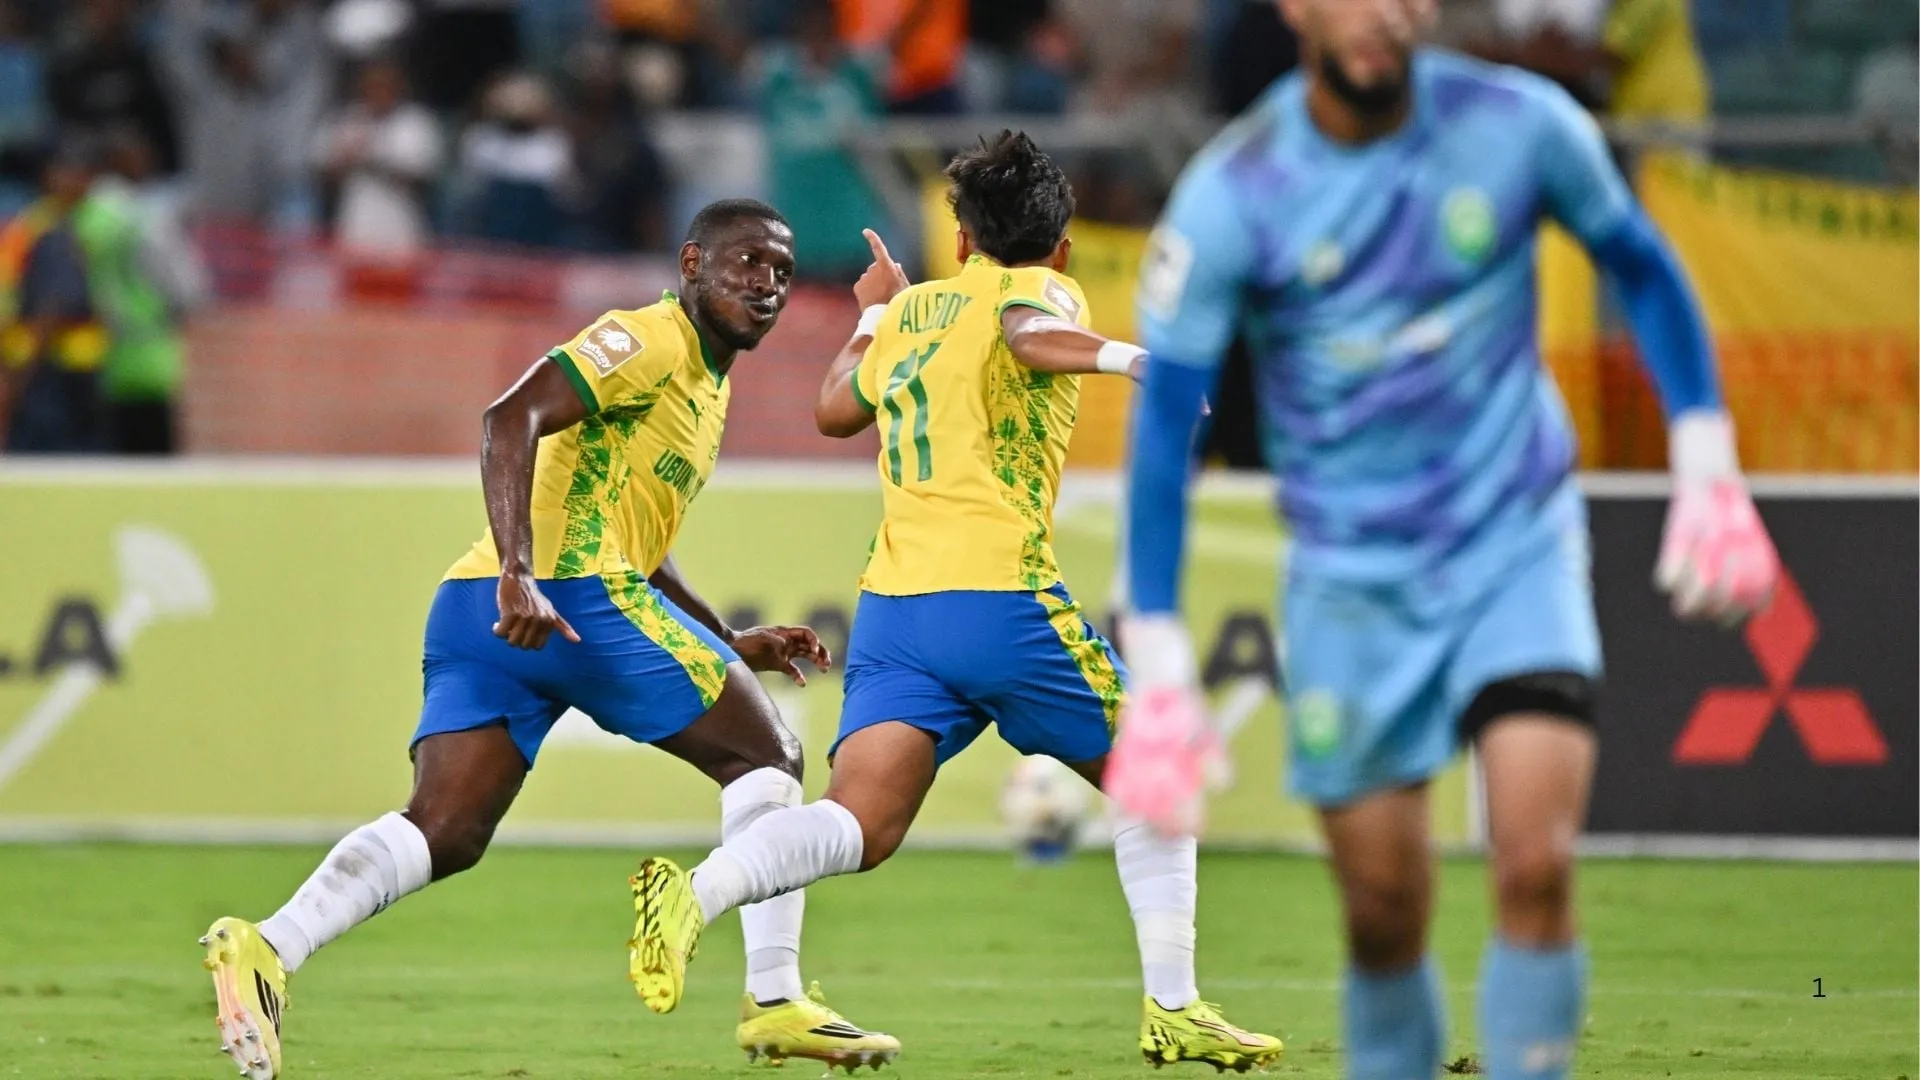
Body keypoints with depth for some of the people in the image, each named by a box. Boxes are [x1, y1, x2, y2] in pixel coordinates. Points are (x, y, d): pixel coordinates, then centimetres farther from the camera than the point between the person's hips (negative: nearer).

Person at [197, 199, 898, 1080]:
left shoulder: (706, 383, 29)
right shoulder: (647, 340, -3)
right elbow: (512, 418, -17)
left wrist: (733, 644, 34)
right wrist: (519, 575, -28)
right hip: (571, 593, -9)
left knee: (443, 836, -3)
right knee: (765, 758, 3)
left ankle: (269, 948, -22)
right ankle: (775, 1000, 1)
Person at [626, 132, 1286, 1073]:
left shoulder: (911, 309, 20)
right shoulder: (1041, 290, 3)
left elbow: (835, 409, 36)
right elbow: (1027, 332, -22)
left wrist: (873, 314, 51)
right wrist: (1124, 356, -36)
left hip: (890, 606, 5)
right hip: (999, 598, -5)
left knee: (859, 826, -8)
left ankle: (696, 895, -35)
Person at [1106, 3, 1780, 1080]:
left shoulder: (1518, 123, -8)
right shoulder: (1231, 195, -12)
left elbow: (1643, 269, 9)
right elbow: (1165, 422, -9)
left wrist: (1707, 472, 3)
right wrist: (1160, 672, -14)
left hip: (1520, 547, 0)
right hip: (1352, 578, 0)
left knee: (1537, 867, -18)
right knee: (1386, 919, 2)